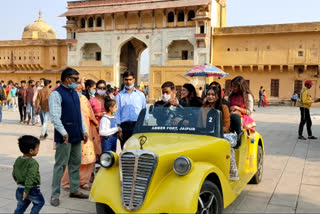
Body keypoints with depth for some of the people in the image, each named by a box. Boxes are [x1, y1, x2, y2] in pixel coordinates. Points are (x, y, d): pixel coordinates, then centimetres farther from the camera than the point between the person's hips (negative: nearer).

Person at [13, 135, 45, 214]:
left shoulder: (17, 160, 4)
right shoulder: (33, 163, -20)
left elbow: (14, 174, 14)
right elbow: (30, 177, -27)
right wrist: (27, 190, -24)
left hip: (20, 189, 7)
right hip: (32, 190, -7)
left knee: (20, 207, 18)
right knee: (40, 202, 16)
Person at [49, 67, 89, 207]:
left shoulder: (74, 93, 15)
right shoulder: (56, 94, -11)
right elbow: (55, 117, -18)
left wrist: (84, 131, 15)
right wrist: (64, 133, -24)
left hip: (77, 135, 8)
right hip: (64, 137, -8)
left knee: (75, 163, 14)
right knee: (60, 165, -2)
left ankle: (74, 190, 27)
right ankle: (55, 195, 8)